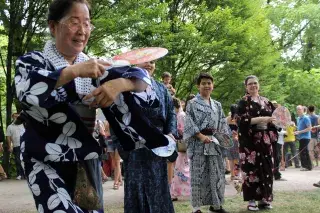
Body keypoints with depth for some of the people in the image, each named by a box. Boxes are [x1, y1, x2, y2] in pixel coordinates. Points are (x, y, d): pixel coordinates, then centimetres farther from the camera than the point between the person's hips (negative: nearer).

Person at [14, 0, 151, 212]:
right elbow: (27, 90, -25)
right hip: (46, 163, -4)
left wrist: (118, 84, -19)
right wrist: (75, 71, -31)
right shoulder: (32, 61, -3)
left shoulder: (94, 66, 5)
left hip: (86, 160, 4)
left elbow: (142, 77, 1)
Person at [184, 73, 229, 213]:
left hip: (215, 143, 5)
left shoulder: (217, 105, 17)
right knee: (198, 175, -3)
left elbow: (223, 123, 15)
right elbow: (189, 123, -8)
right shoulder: (192, 104, 1)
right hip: (198, 143, -5)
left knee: (217, 174, 6)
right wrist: (201, 136, -18)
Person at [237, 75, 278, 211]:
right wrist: (261, 119, -21)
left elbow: (272, 117, 19)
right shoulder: (243, 102, -1)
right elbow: (243, 120, -12)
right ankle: (252, 200, 0)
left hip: (265, 140, 5)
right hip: (250, 140, -5)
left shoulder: (266, 101, 15)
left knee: (266, 168, 4)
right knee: (251, 168, -5)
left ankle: (264, 198, 12)